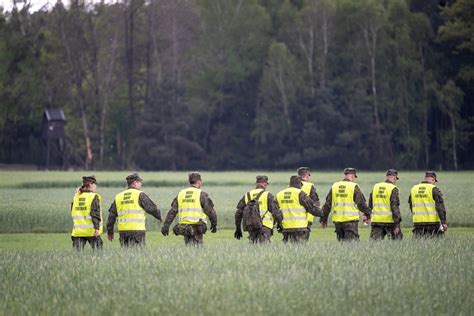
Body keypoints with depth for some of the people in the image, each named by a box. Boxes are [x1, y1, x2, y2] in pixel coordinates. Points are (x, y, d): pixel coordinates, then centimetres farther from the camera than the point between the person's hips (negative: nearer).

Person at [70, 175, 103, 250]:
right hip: (91, 231, -4)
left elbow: (72, 212, 17)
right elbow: (95, 214, -13)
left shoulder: (76, 197, 9)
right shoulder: (94, 196, -7)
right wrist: (96, 228, -16)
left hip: (78, 231, 4)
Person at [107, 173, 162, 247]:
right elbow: (151, 208, 0)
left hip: (122, 230, 5)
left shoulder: (118, 196, 13)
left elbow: (112, 215, 14)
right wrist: (160, 217, 20)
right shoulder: (140, 195, -2)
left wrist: (110, 232, 20)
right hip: (137, 229, -5)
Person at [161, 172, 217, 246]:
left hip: (184, 228, 5)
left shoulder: (181, 194, 11)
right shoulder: (201, 194, -4)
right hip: (197, 228, -5)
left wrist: (166, 226, 5)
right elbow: (210, 211, -6)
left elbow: (172, 211, 6)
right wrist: (214, 224, 10)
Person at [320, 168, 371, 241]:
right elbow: (361, 203, -5)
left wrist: (323, 219, 16)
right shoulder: (354, 187, -6)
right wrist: (367, 214, 10)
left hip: (337, 220, 5)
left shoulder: (334, 186, 9)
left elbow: (327, 204, 10)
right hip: (350, 220, -5)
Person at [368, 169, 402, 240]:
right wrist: (397, 224, -13)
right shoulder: (393, 189, -8)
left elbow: (370, 205, 14)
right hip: (389, 221, -5)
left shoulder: (375, 187, 10)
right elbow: (395, 207, -13)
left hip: (376, 220, 5)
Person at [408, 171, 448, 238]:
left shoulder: (414, 189, 12)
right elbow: (440, 207, -11)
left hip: (417, 222, 5)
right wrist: (444, 222, -12)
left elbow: (411, 205, 21)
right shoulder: (434, 189, -6)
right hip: (432, 222, -5)